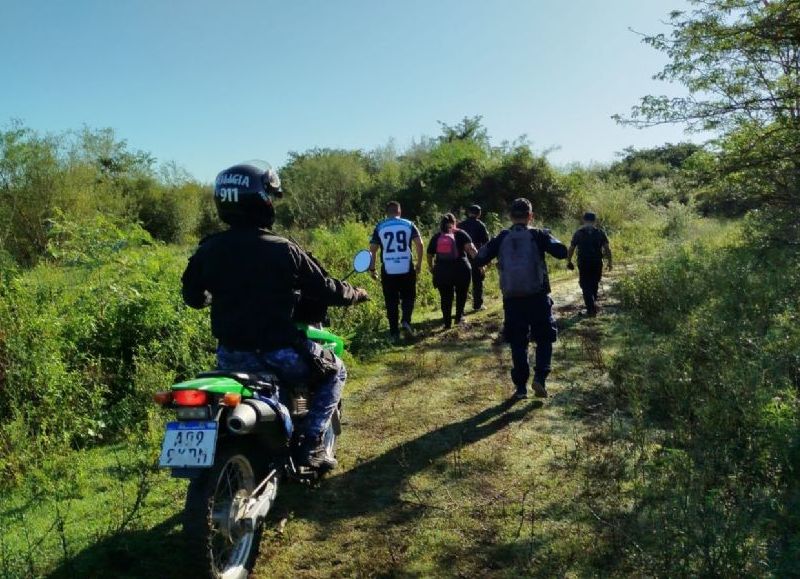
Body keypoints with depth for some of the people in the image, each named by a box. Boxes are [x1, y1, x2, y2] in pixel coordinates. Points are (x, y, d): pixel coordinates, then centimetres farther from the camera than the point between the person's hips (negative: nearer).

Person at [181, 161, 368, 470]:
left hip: (229, 355, 5)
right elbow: (324, 289, -6)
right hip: (278, 353, -5)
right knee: (334, 371, 19)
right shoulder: (283, 250, -15)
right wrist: (356, 294, 14)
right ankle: (309, 444, 9)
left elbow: (193, 296, 12)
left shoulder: (208, 249, -2)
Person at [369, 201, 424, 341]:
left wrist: (372, 268, 8)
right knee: (408, 297, 16)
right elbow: (419, 244, -4)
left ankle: (394, 332, 8)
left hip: (388, 270, 0)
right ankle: (406, 321, -6)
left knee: (391, 302, 7)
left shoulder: (380, 227, 4)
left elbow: (372, 249, 1)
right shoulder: (408, 224, 4)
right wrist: (419, 263, 4)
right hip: (407, 269, 0)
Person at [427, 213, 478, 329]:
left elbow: (429, 255, 11)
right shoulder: (460, 234, 1)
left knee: (445, 297, 8)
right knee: (461, 294, 18)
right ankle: (459, 317, 14)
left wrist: (431, 267, 26)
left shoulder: (436, 237, 8)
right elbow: (470, 248, -14)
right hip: (460, 270, -1)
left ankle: (447, 322, 9)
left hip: (442, 271, 2)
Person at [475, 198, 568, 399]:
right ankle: (540, 377, -4)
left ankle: (520, 386, 11)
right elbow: (562, 252, -11)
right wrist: (548, 239, 7)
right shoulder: (538, 235, -3)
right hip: (537, 297, -2)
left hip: (512, 299, 2)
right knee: (544, 339, 13)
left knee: (518, 343, 11)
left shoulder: (501, 238, 3)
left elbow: (479, 260, 2)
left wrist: (487, 247, 22)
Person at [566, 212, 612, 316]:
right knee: (594, 285, 20)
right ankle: (593, 305, 30)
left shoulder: (578, 233, -2)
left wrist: (569, 261, 12)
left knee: (586, 286, 3)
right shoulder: (601, 233, 1)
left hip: (583, 264, -2)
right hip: (597, 263, 2)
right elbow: (607, 249, -3)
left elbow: (571, 249, 0)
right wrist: (609, 262, 6)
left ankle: (591, 308, -9)